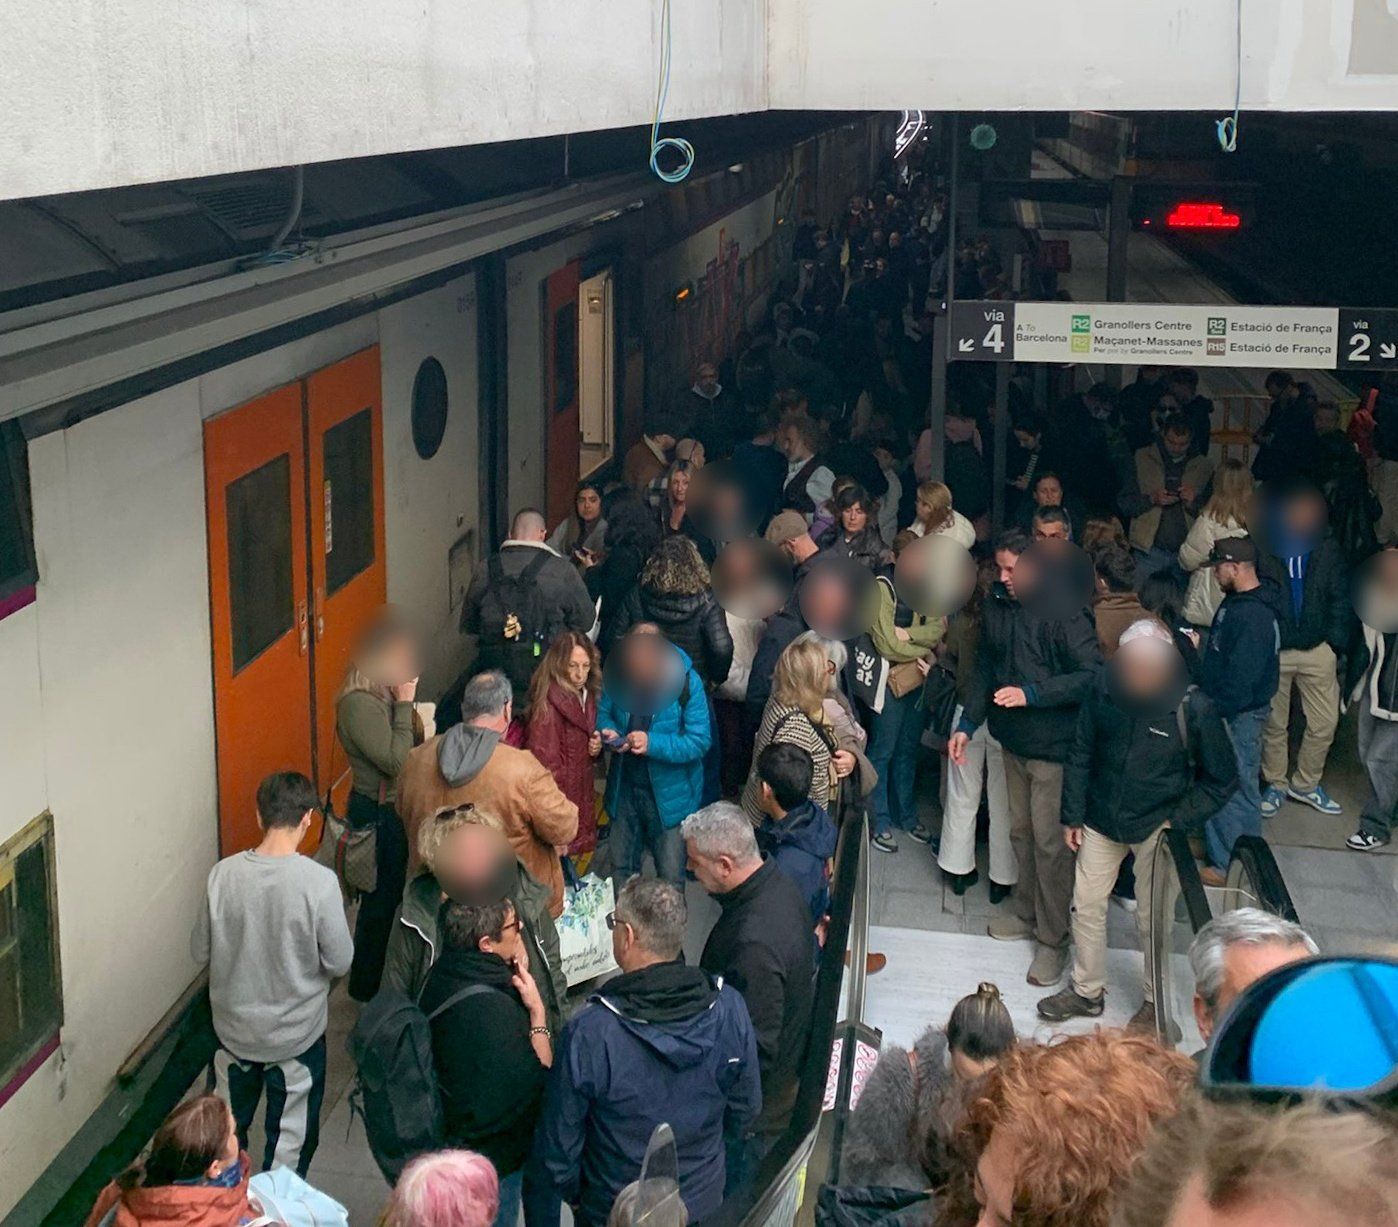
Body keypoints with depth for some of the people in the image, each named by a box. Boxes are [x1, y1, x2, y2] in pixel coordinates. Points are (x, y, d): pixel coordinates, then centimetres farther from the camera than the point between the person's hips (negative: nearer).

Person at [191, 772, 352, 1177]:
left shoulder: (224, 874, -15)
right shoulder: (318, 881, -23)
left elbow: (200, 952, -4)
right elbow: (339, 962, -15)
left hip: (234, 1029, 3)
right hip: (296, 1035, -3)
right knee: (289, 1143, 17)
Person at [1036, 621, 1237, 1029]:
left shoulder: (1193, 708, -19)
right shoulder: (1105, 689, -10)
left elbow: (1222, 780, -6)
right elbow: (1081, 754, 3)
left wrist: (1179, 820, -11)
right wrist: (1073, 815, 5)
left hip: (1155, 827, -3)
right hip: (1101, 821, 4)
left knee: (1152, 919, 6)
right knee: (1086, 904, 13)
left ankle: (1155, 1002, 27)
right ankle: (1086, 990, 32)